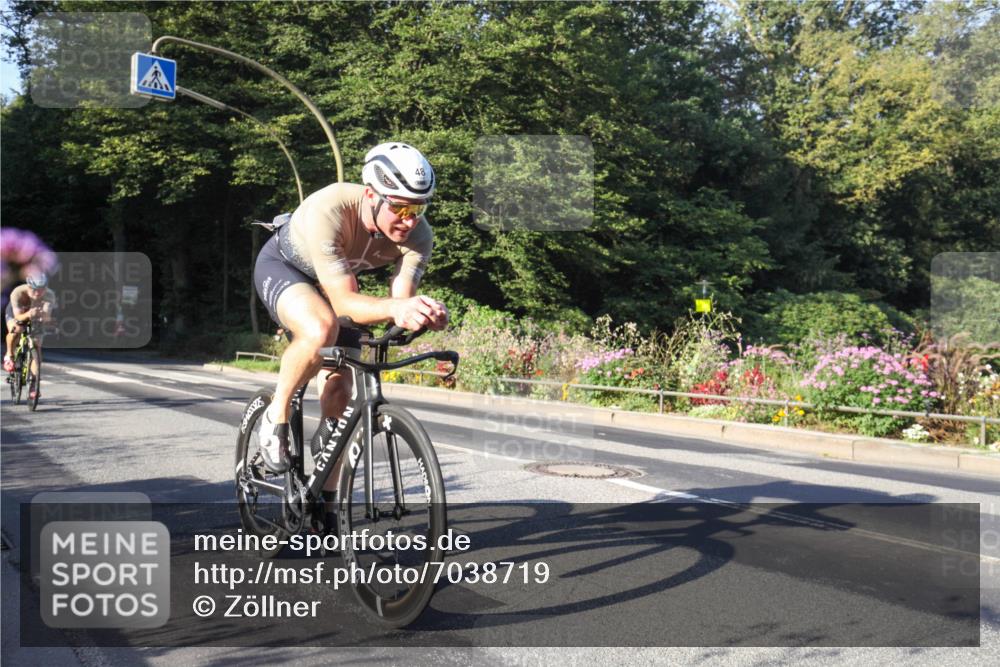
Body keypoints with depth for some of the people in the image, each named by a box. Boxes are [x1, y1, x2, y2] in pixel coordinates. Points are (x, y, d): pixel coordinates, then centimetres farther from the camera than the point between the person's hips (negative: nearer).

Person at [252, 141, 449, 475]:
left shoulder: (418, 235, -27)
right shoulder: (328, 210, -40)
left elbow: (400, 300, -31)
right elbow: (344, 301, -42)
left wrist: (420, 313, -54)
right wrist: (396, 307, -60)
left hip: (335, 279, 4)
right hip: (282, 266, -4)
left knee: (339, 395, -6)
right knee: (321, 328, -38)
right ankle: (276, 417, -12)